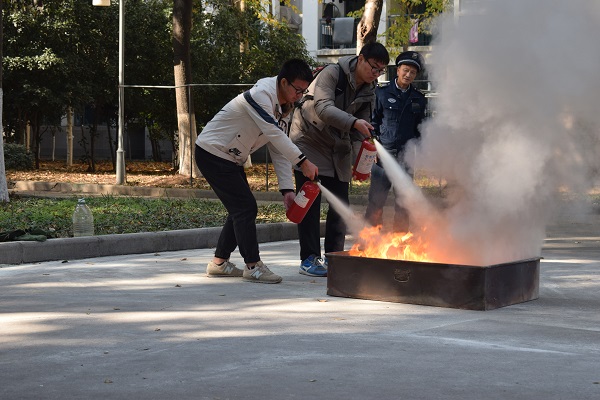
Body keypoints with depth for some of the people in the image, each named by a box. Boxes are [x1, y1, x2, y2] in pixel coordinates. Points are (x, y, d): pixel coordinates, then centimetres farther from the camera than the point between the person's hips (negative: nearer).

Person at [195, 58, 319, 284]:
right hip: (212, 153, -10)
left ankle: (219, 262, 21)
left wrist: (287, 189, -6)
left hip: (231, 159, 10)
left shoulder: (283, 108, 5)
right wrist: (302, 161, -36)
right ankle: (253, 267, -7)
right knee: (245, 207, -12)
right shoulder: (261, 94, -24)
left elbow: (279, 150, 3)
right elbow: (273, 134, -33)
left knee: (242, 209, 12)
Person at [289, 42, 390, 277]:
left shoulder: (369, 92, 2)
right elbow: (323, 108, -33)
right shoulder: (332, 74, -17)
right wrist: (354, 122, -46)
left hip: (338, 148, 6)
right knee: (310, 200, -9)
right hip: (309, 141, -6)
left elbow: (361, 131, 3)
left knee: (340, 203, 3)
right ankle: (309, 259, -5)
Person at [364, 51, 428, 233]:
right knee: (376, 198, -3)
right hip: (384, 150, -2)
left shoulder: (418, 99, 12)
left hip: (406, 152, 2)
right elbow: (374, 121, 8)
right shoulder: (382, 93, 6)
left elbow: (420, 127, 18)